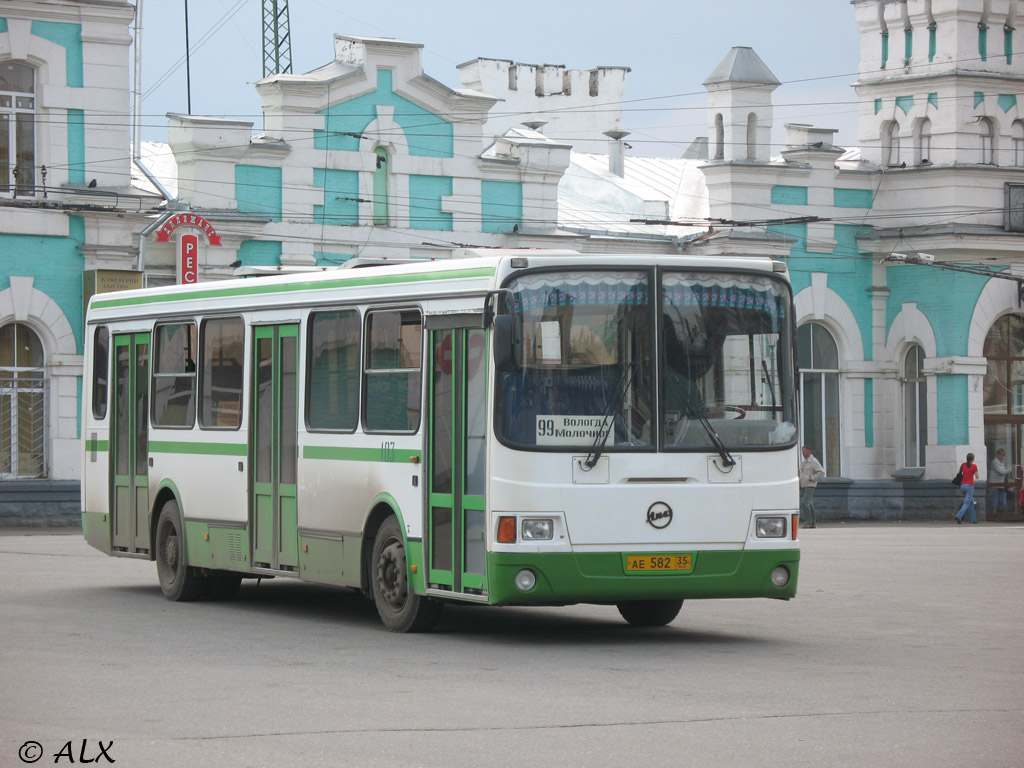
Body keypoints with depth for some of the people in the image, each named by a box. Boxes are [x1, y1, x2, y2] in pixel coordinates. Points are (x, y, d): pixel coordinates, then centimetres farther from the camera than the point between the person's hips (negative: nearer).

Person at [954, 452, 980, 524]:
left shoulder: (963, 465, 5)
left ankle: (973, 519, 21)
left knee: (971, 502, 18)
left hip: (962, 485, 6)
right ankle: (958, 516, -25)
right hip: (970, 485, -6)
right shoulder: (974, 466, -8)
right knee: (967, 503, -7)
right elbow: (977, 477, -3)